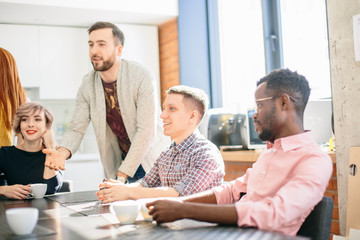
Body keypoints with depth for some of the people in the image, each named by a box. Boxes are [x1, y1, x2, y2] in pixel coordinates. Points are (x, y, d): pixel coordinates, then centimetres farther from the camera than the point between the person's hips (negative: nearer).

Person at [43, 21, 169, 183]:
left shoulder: (141, 77, -20)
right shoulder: (87, 85, -5)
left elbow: (146, 131, -23)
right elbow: (77, 127, -5)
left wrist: (121, 177, -25)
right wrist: (63, 152, -28)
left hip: (151, 157, -3)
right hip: (121, 160, 4)